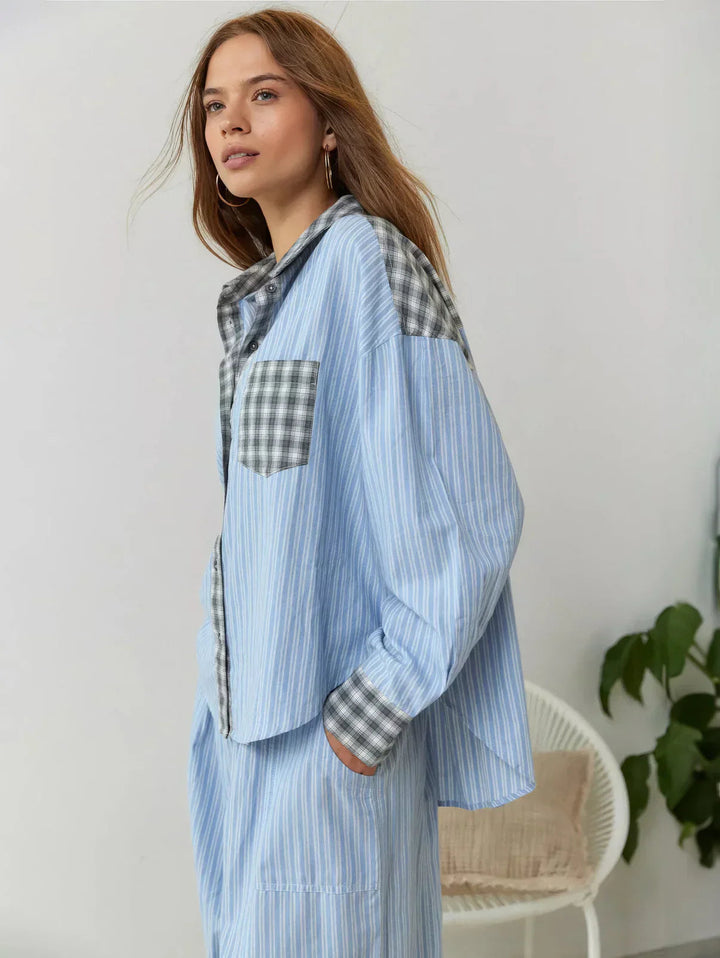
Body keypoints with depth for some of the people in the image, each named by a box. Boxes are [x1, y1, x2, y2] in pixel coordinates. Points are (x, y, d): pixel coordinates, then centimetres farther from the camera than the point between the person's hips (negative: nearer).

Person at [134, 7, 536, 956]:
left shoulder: (368, 260, -15)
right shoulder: (262, 293, 12)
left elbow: (469, 509, -19)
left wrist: (372, 708, -16)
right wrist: (228, 690, 14)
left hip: (333, 718, -8)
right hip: (248, 710, 8)